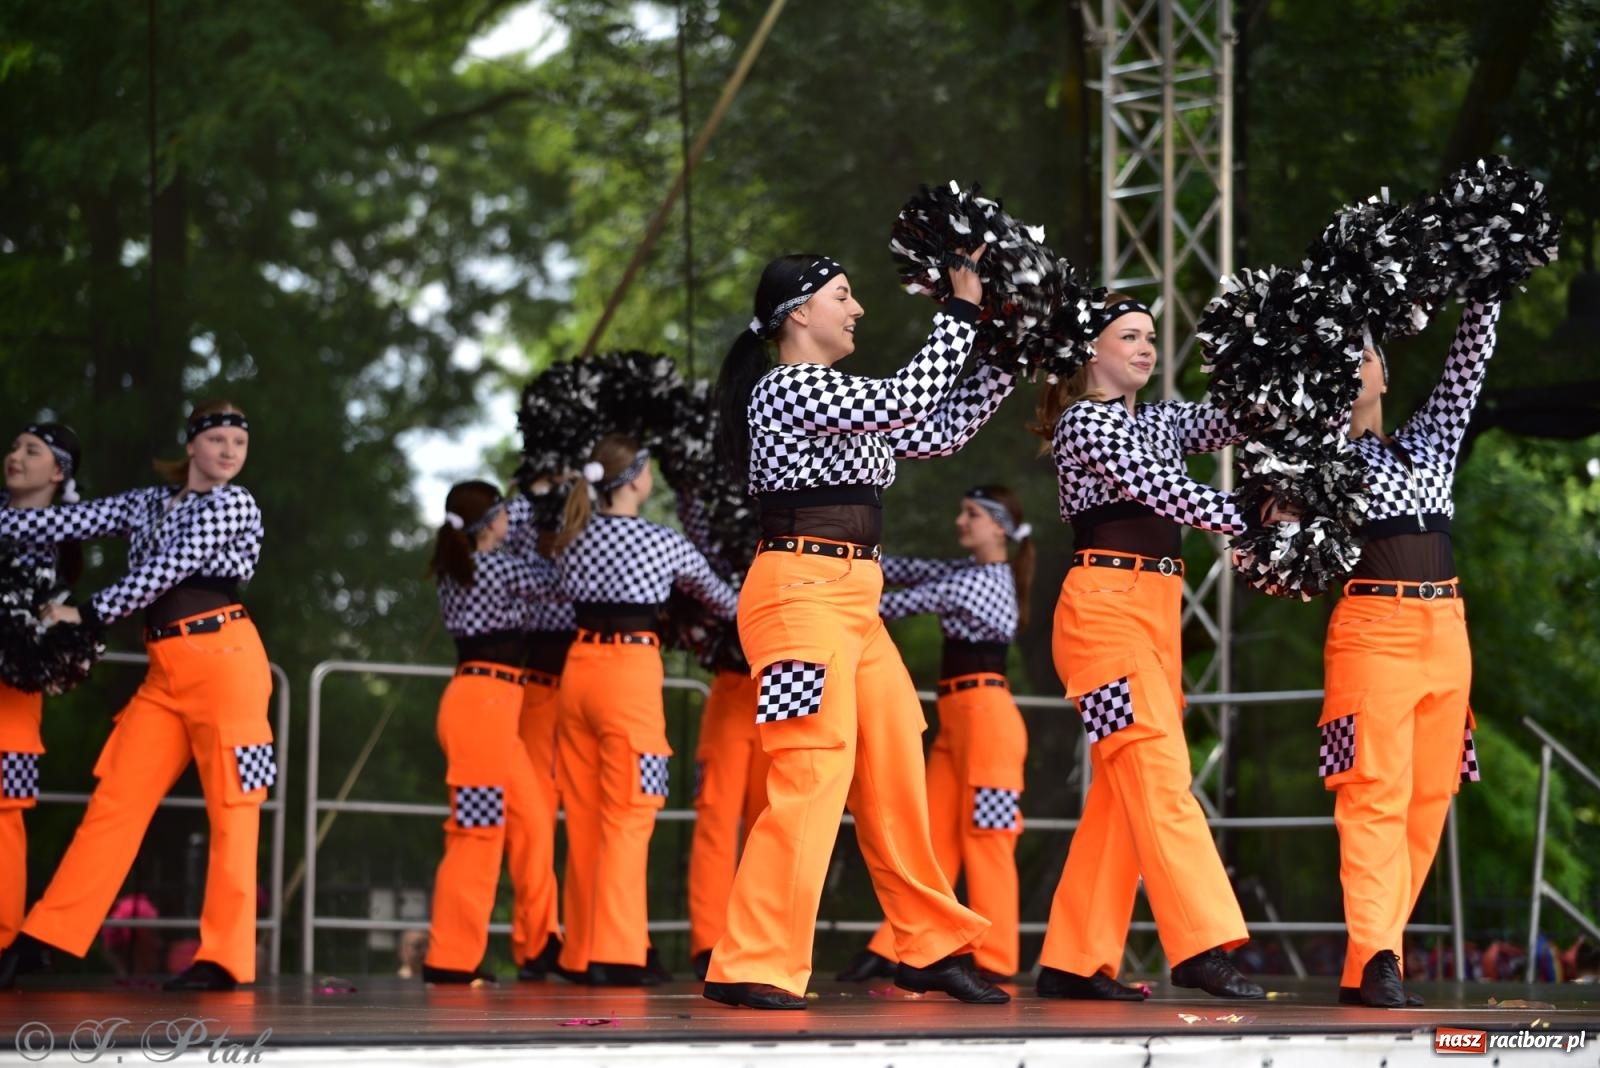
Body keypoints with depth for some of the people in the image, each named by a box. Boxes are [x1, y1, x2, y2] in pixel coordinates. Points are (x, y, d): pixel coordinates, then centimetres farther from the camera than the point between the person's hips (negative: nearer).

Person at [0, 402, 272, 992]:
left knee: (230, 805, -5)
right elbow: (66, 522, 12)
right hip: (165, 670, 6)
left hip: (222, 658, -6)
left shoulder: (235, 504, -2)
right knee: (114, 801, 4)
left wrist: (86, 614, -4)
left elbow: (165, 571, -9)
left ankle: (225, 958, -5)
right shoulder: (146, 502, 17)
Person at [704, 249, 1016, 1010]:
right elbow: (911, 398, -15)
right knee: (812, 778, -15)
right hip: (802, 594, -10)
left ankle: (932, 948, 19)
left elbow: (935, 435, 19)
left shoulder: (837, 398, 20)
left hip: (852, 600, 10)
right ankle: (752, 967, -14)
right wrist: (962, 313, -4)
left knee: (897, 775, 10)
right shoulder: (788, 388, -9)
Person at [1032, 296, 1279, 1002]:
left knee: (1124, 790, 4)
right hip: (1105, 605, -8)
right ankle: (1202, 945, -20)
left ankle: (1075, 961, 5)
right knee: (1160, 774, -15)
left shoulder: (1162, 419, 20)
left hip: (1157, 612, 8)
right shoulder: (1083, 420, -3)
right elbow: (1159, 487, -14)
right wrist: (1253, 524, -16)